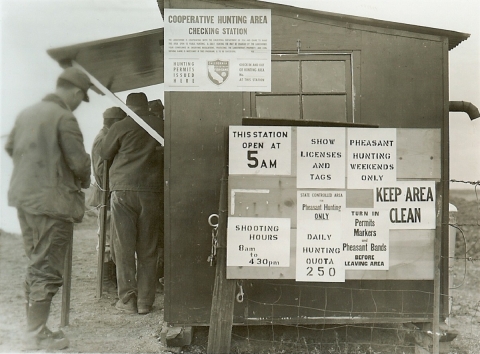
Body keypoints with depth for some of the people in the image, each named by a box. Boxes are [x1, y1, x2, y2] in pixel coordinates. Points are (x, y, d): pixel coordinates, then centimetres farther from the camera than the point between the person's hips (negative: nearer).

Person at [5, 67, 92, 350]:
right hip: (52, 201, -8)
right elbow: (79, 162, -15)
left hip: (23, 197, 9)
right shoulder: (64, 117, -14)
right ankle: (37, 335, 7)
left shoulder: (27, 113, 10)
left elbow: (10, 147, 20)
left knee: (36, 265, 18)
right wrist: (84, 183, 5)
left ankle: (34, 327, 27)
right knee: (49, 269, 0)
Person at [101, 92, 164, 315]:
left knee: (124, 248, 6)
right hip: (152, 192, 2)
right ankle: (145, 302, 11)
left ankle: (128, 300, 7)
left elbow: (105, 154, 10)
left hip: (123, 190, -2)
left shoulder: (120, 127, -2)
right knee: (148, 250, 8)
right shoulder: (161, 126, 3)